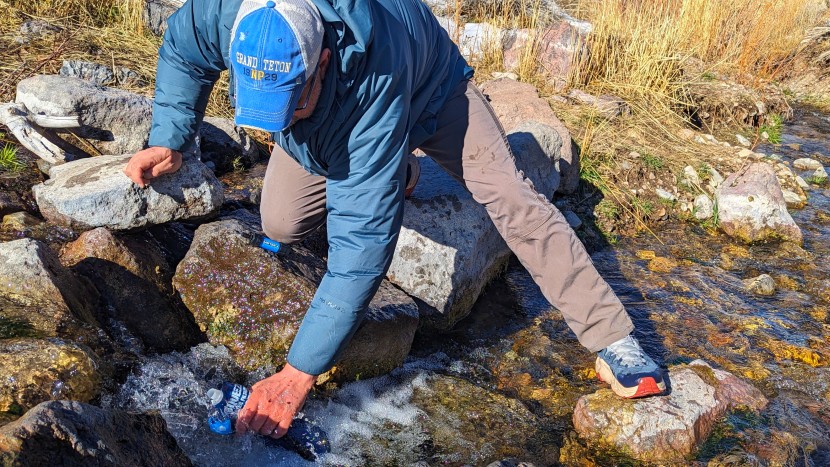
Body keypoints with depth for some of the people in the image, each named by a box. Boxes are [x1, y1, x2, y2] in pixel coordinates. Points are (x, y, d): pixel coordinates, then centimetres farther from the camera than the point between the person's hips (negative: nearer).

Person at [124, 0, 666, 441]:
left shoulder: (373, 80, -48)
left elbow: (362, 239, -48)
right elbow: (181, 51, -6)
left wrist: (299, 373, -48)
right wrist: (170, 140, -17)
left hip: (427, 86, -4)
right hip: (327, 115, 5)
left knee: (510, 196, -22)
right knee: (282, 223, -7)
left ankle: (612, 339, -11)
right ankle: (389, 173, 22)